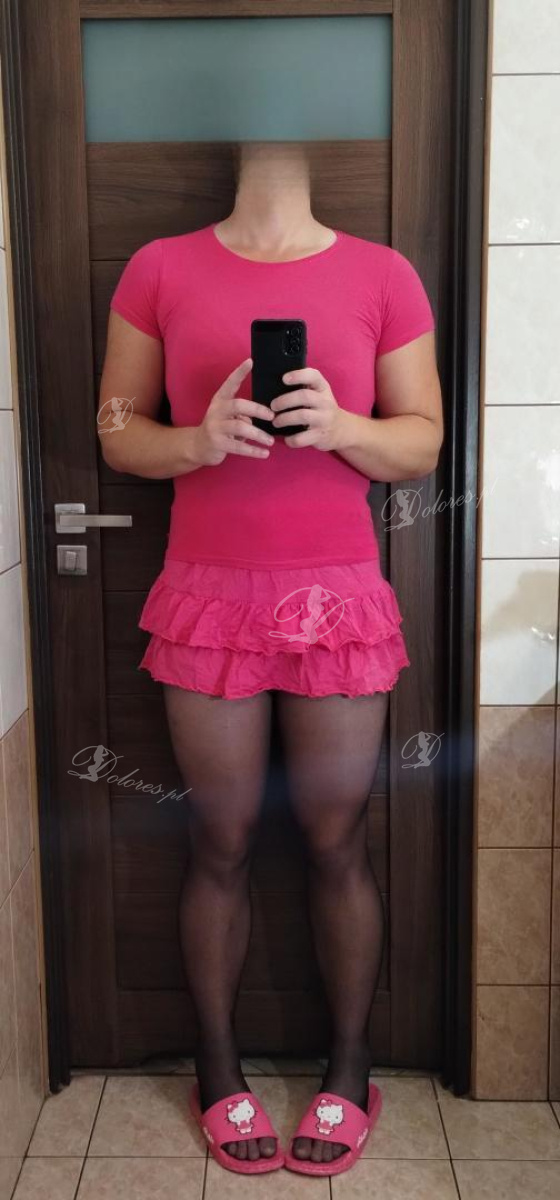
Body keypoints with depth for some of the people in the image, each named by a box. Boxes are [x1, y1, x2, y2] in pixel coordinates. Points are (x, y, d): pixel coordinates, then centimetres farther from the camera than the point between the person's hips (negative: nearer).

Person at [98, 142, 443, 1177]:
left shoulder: (383, 275, 3)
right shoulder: (160, 269, 4)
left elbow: (423, 442, 4)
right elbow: (118, 435, 5)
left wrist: (340, 426, -15)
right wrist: (198, 441, -15)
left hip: (340, 600, 0)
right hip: (208, 599, 0)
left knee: (337, 847, 9)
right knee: (220, 846, 10)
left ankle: (349, 1071, 30)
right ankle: (218, 1070, 31)